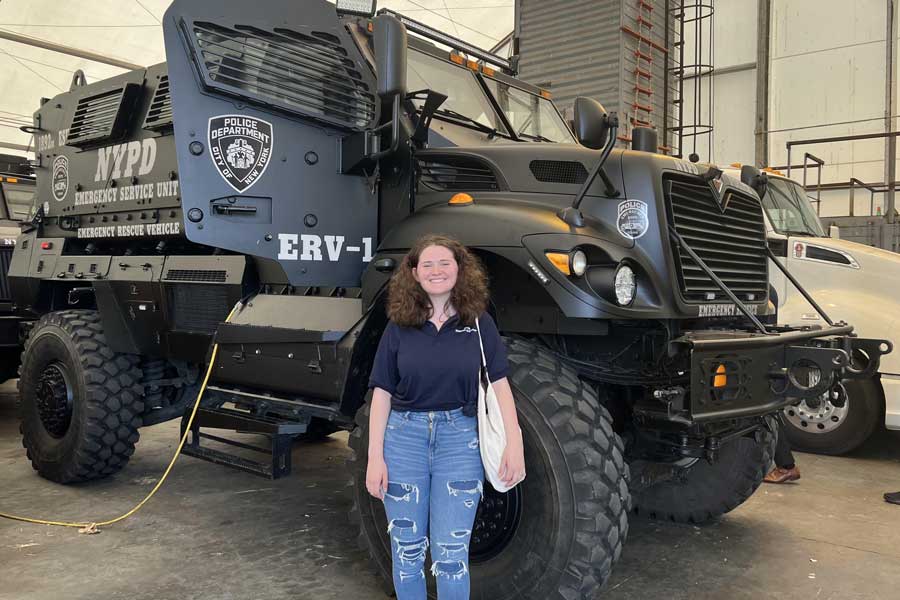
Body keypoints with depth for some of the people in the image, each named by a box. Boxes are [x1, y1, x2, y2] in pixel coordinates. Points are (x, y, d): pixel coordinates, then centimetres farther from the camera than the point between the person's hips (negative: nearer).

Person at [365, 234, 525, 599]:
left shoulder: (479, 323, 2)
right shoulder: (399, 328, 2)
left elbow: (500, 384, 0)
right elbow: (382, 394, 1)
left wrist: (514, 443, -10)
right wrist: (375, 456, -5)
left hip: (460, 438, -1)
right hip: (405, 436, 1)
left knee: (451, 554, 0)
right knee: (407, 550, 11)